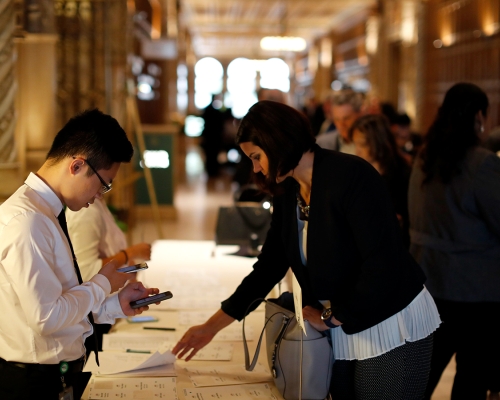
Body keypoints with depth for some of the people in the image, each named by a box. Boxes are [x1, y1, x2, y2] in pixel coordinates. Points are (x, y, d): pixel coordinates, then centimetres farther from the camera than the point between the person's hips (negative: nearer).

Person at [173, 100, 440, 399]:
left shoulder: (351, 176, -19)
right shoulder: (287, 193, 5)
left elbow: (383, 264, -23)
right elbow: (268, 267, 11)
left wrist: (331, 316, -11)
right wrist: (212, 326, 9)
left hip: (393, 330, -7)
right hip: (342, 330, 7)